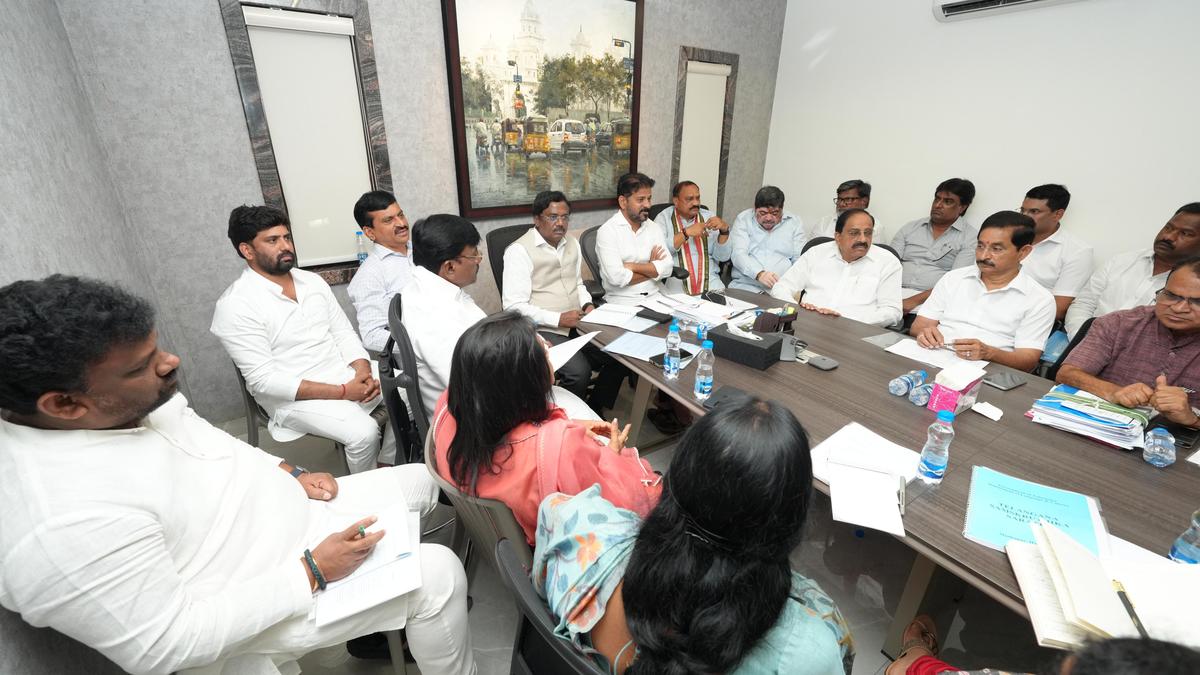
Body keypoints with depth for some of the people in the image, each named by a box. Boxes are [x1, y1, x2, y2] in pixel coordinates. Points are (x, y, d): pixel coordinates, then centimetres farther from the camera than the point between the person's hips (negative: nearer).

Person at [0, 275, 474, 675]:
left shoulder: (131, 400, -8)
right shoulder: (65, 523, -33)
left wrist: (288, 473, 0)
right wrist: (313, 573, -24)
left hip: (286, 511, 8)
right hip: (257, 603, -8)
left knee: (418, 482, 13)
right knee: (439, 575, -12)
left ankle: (381, 613, 31)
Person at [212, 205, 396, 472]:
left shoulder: (312, 280, 8)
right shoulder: (235, 305, -12)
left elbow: (344, 333, 8)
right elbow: (263, 379, -17)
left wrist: (363, 372, -13)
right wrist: (342, 392, -23)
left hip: (344, 371, 7)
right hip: (292, 395, -6)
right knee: (363, 431, -29)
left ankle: (388, 470, 9)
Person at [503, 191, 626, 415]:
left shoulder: (572, 243, 13)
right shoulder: (519, 250, -10)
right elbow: (514, 306, -16)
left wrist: (587, 304, 4)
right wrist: (558, 319, -21)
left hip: (578, 325, 7)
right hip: (544, 330, -7)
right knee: (579, 372, -28)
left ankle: (594, 411, 13)